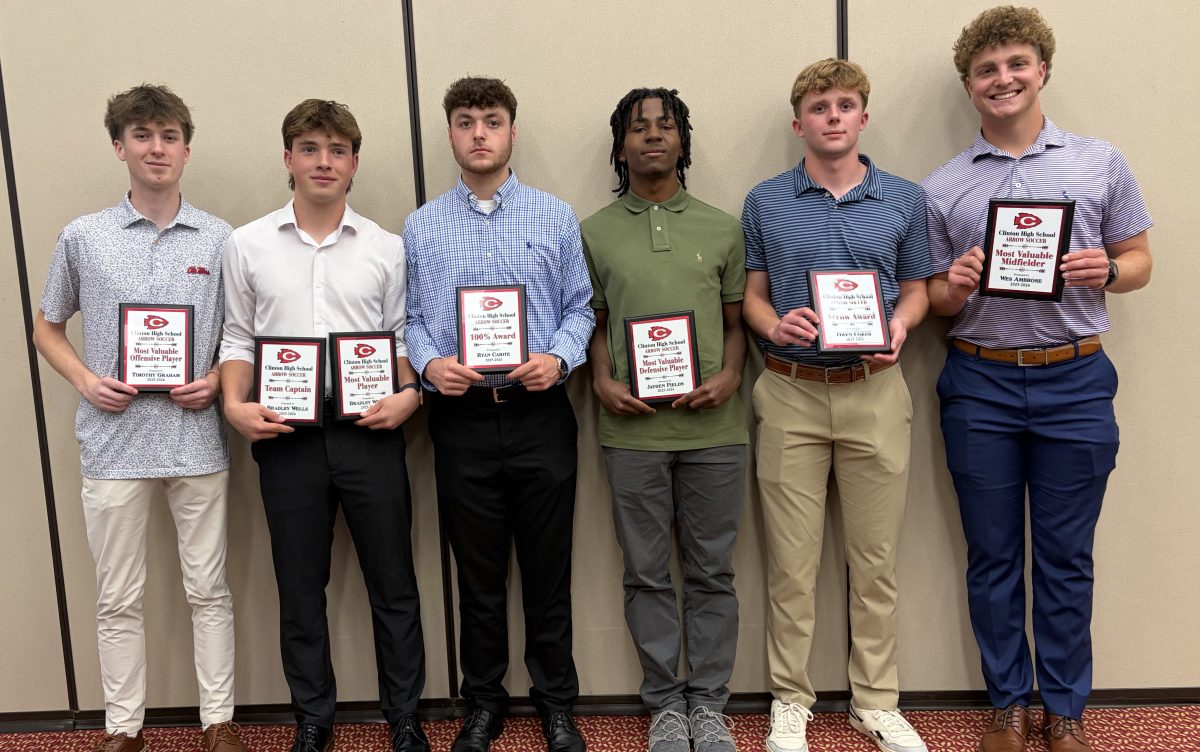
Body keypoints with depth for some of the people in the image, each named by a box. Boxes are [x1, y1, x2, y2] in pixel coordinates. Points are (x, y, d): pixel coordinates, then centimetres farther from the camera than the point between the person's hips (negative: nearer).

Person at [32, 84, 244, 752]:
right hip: (114, 440, 1)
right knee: (119, 598, 10)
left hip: (197, 438, 0)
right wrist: (86, 380, -4)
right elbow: (48, 328, 13)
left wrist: (219, 380, -9)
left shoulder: (220, 240, 3)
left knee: (209, 590, 8)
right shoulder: (83, 238, 4)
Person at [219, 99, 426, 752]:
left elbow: (403, 337, 8)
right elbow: (237, 338, 9)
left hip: (369, 430, 0)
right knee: (300, 589, 11)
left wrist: (408, 394, -9)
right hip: (286, 435, 1)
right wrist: (235, 405, -6)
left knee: (393, 584, 7)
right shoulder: (247, 245, 6)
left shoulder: (385, 248, 5)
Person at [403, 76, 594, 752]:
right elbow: (410, 315, 7)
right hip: (462, 418, 1)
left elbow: (581, 305, 4)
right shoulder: (421, 227, 7)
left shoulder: (555, 217, 4)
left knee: (548, 568, 8)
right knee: (478, 572, 12)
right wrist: (429, 363, -12)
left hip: (540, 413, -1)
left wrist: (559, 356, -13)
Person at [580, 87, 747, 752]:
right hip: (632, 428, 0)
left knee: (711, 571, 8)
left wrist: (729, 376, -7)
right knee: (647, 573, 8)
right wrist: (602, 381, -6)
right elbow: (591, 321, 11)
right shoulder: (594, 232, 7)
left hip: (712, 426, 1)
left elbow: (736, 320, 11)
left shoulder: (722, 228, 9)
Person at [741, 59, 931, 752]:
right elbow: (753, 294, 9)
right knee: (792, 561, 5)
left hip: (874, 390, 1)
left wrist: (899, 326, -8)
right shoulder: (766, 203, 5)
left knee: (876, 558, 8)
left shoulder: (904, 199, 7)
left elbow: (916, 288, 13)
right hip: (791, 391, 0)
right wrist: (776, 325, -12)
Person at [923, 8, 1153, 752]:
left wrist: (1105, 271, -14)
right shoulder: (942, 188, 6)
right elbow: (934, 300, 8)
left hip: (1075, 382, 0)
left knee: (1066, 557, 8)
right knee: (993, 556, 9)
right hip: (980, 384, 1)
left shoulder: (1100, 163, 5)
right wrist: (955, 286, -14)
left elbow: (1139, 261, 8)